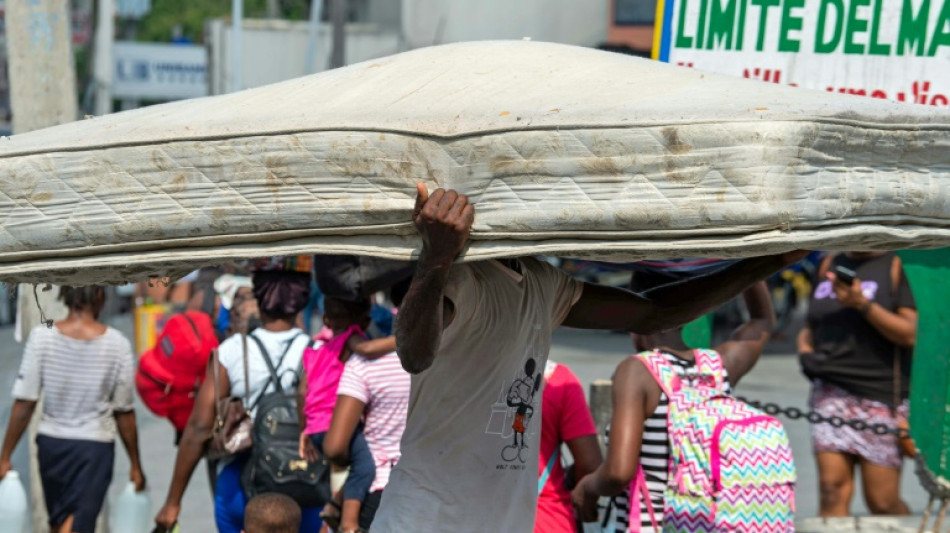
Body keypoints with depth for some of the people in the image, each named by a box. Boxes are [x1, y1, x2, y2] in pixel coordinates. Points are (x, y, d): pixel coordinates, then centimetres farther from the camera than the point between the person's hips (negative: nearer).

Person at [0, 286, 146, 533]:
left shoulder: (42, 337, -8)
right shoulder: (117, 344, -10)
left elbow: (24, 404, -9)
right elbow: (124, 413, -3)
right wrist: (135, 465, 8)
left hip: (50, 441, 3)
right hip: (94, 446, -3)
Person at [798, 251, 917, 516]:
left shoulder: (896, 265, -2)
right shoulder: (830, 264, 14)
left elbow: (911, 334, -10)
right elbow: (811, 325, 25)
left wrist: (862, 304, -18)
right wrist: (805, 349, 4)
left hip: (881, 395, -4)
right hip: (831, 392, 4)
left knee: (882, 501, 0)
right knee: (832, 488, -9)